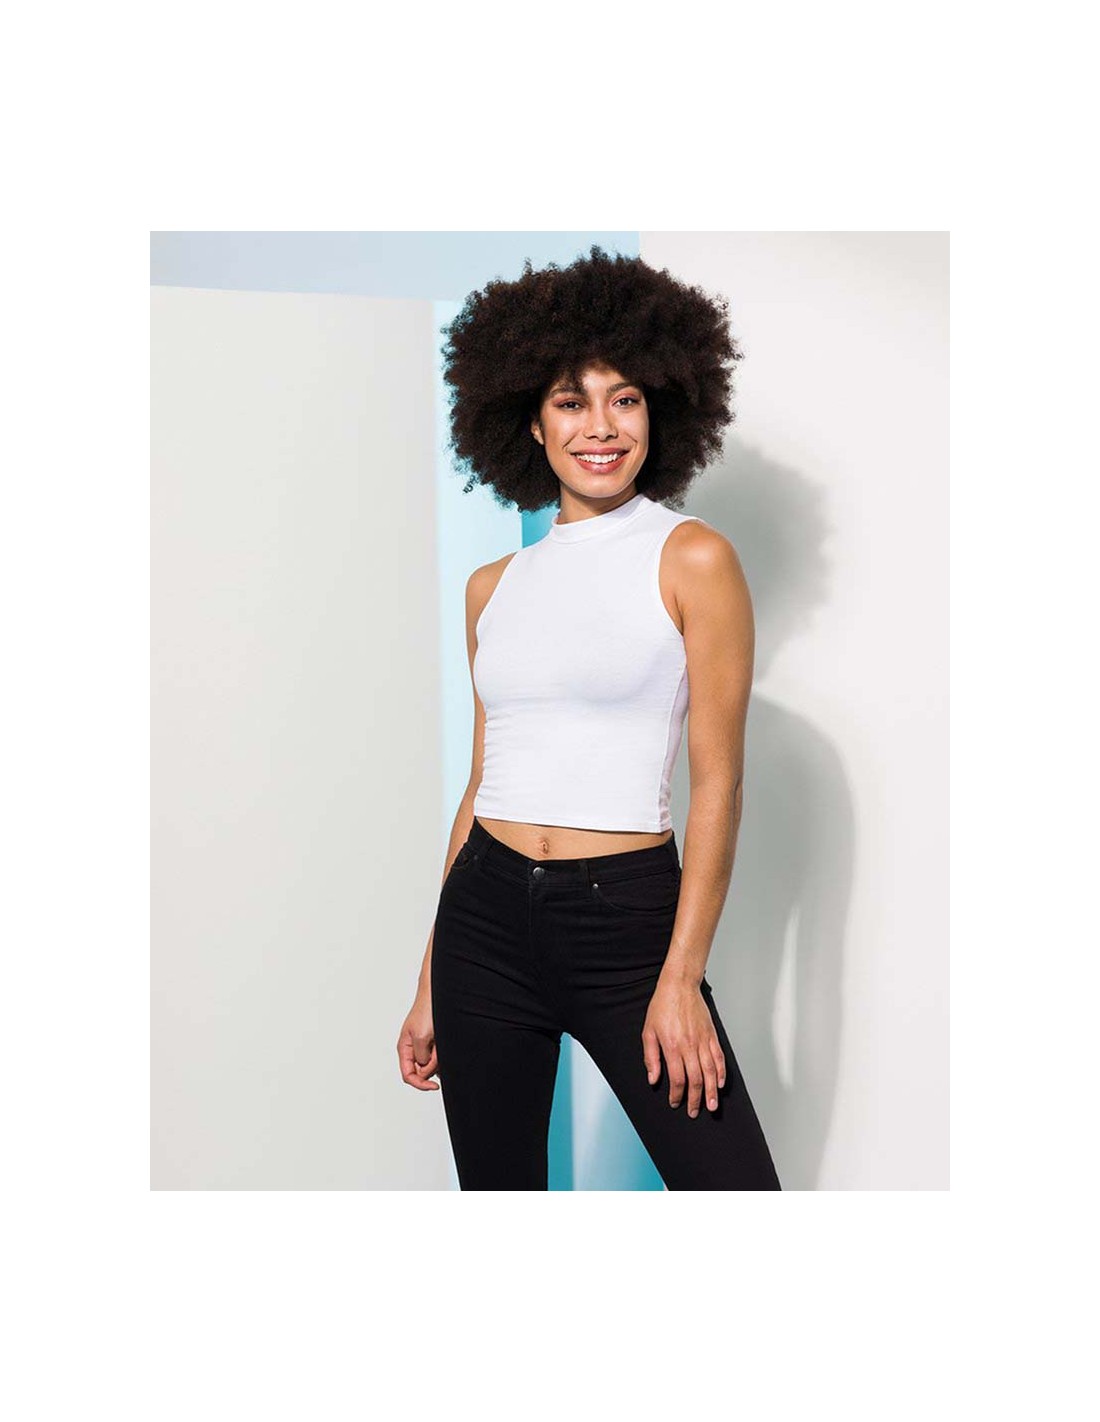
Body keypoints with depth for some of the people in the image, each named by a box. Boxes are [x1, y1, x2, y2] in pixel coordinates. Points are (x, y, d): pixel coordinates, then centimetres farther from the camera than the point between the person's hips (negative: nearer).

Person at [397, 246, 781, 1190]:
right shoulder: (492, 588, 11)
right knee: (496, 1188, 11)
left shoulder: (692, 560, -3)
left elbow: (718, 783, -6)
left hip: (629, 919, -4)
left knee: (734, 1186, -8)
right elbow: (484, 785, 14)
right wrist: (431, 987, 13)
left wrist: (681, 978, -13)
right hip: (486, 913, 4)